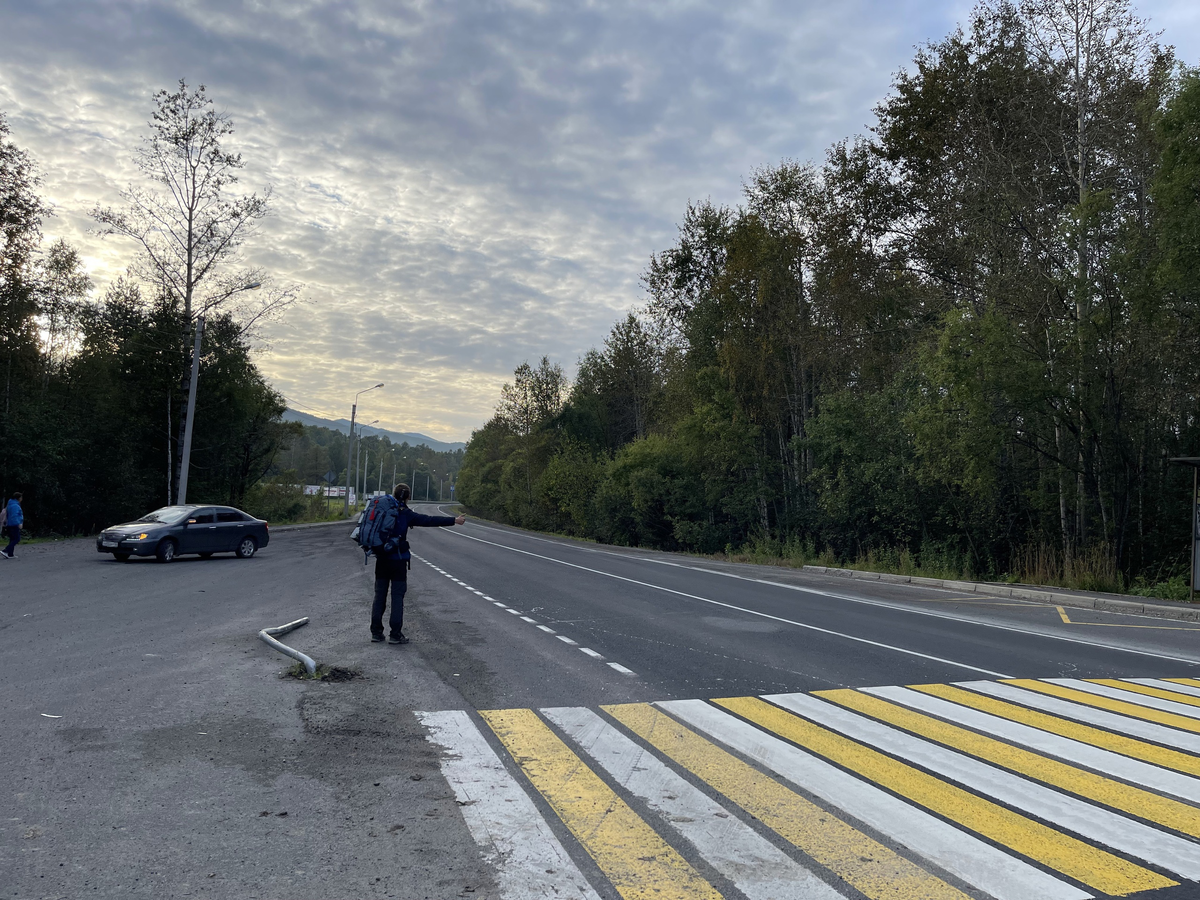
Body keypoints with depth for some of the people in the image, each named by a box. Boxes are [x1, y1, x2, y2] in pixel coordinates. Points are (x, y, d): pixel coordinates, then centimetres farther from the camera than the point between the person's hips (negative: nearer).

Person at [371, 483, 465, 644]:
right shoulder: (406, 514, -10)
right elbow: (430, 520, -12)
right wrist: (454, 521, -8)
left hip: (381, 558, 5)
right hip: (398, 559, -5)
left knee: (380, 595, 11)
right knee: (397, 596, 1)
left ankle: (376, 632, 13)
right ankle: (395, 634, -1)